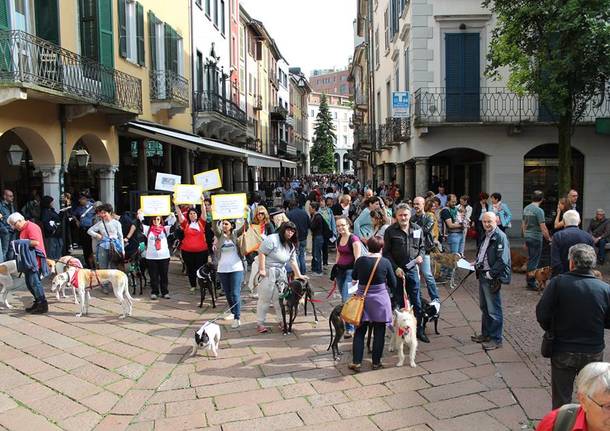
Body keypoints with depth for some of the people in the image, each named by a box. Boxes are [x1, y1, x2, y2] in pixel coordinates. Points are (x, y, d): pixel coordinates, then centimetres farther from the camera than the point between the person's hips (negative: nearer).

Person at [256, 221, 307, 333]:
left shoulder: (291, 245, 10)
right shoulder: (272, 239, -15)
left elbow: (293, 261, 11)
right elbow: (261, 253, -17)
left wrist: (299, 275, 5)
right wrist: (262, 269, -20)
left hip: (281, 273, 7)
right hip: (267, 272, -7)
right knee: (264, 298, -3)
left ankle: (281, 321, 18)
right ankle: (260, 323, 5)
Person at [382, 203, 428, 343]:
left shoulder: (417, 229, 5)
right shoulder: (390, 231, -6)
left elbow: (421, 246, 17)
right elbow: (386, 253, -5)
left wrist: (421, 256, -4)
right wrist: (395, 268, -13)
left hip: (412, 270, 3)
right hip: (397, 271, -3)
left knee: (416, 302, 9)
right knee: (398, 302, 6)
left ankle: (419, 330, 20)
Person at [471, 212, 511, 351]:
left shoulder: (500, 237, -16)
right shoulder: (486, 236, 14)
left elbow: (502, 260, -22)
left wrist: (491, 274, -22)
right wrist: (476, 263, 11)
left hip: (492, 278, -10)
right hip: (482, 275, 10)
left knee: (494, 310, -1)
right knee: (484, 307, 19)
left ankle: (496, 339, 9)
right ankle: (486, 334, 32)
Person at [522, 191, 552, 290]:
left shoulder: (526, 208, 8)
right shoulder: (539, 210, -15)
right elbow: (543, 228, -16)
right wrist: (549, 239, -5)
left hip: (528, 237, 8)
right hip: (536, 238, -7)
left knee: (530, 260, 16)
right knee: (534, 261, -1)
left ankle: (529, 281, 21)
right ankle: (531, 283, 2)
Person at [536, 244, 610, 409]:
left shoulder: (558, 283, -17)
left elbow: (542, 314, -16)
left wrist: (551, 330, 3)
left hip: (563, 352, -2)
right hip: (594, 352, 2)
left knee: (561, 401, 13)